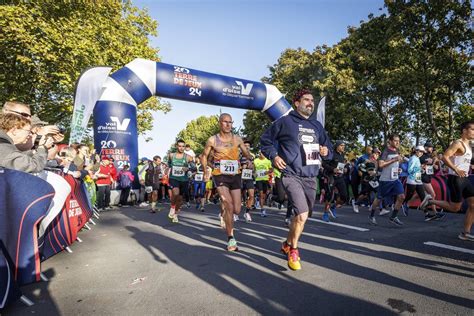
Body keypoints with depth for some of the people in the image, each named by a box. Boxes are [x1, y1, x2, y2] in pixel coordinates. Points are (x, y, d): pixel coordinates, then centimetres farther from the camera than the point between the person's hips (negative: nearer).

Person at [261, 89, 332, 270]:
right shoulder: (285, 121, -1)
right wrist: (274, 156, -9)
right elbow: (265, 140, 5)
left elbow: (328, 148, 24)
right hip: (292, 176, -6)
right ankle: (293, 250, 9)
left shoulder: (317, 126, 16)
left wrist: (326, 152, 1)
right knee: (302, 215, -17)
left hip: (311, 178, 7)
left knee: (301, 215, 15)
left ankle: (287, 244, 38)